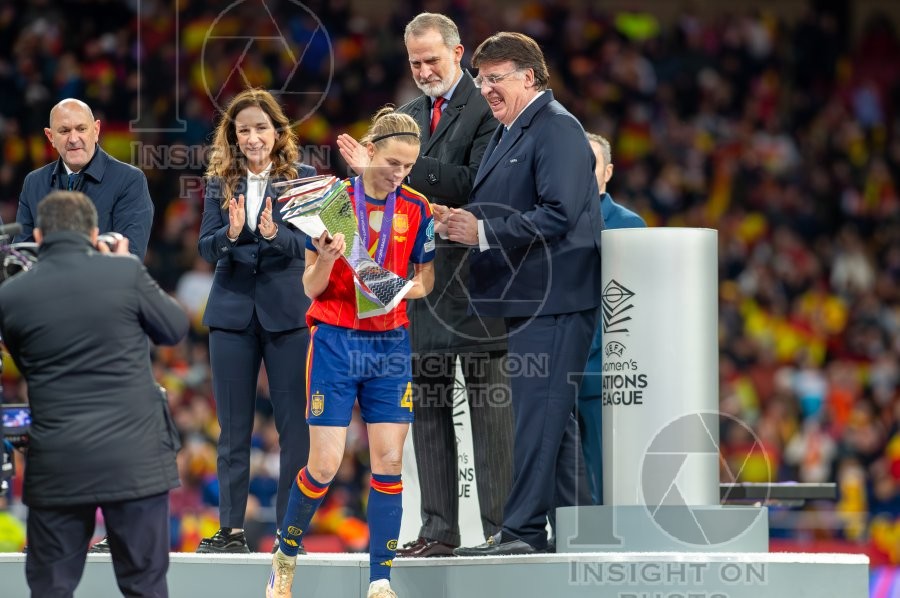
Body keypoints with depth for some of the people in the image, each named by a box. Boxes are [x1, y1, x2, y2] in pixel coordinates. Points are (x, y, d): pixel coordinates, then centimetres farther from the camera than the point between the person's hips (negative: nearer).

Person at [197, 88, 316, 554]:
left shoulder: (303, 178, 0)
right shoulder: (220, 182, 7)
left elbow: (309, 244, -8)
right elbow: (206, 248, 2)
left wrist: (275, 234, -27)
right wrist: (231, 234, -19)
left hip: (287, 310, -2)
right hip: (233, 310, 2)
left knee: (294, 424, -1)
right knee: (233, 426, 5)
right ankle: (231, 529, 10)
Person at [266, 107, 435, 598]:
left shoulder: (417, 208, 2)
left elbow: (426, 281, 10)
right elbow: (311, 286, -1)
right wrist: (326, 259, -22)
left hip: (390, 344, 3)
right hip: (336, 341, -3)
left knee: (389, 461, -3)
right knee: (325, 465, -5)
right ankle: (285, 556, 18)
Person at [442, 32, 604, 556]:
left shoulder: (557, 129, -11)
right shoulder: (508, 132, 19)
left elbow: (558, 214, -21)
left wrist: (483, 232, -22)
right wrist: (461, 222, 4)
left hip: (555, 299, -10)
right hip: (530, 298, 10)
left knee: (536, 410, -10)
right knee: (552, 414, 13)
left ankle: (525, 528, -11)